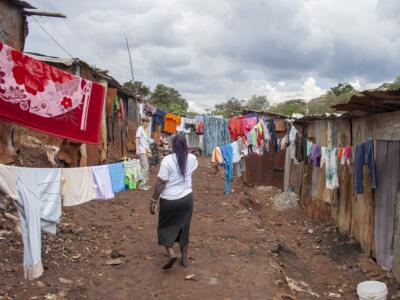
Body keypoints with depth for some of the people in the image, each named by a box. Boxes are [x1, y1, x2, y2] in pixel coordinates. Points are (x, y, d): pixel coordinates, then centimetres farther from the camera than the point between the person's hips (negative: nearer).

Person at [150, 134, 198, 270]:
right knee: (184, 228, 16)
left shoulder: (167, 160, -17)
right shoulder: (192, 158, -3)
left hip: (169, 200, -4)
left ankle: (171, 253, -2)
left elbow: (160, 183, -17)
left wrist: (153, 200, -9)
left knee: (166, 227, 14)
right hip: (186, 198, 4)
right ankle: (184, 257, 24)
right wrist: (185, 151, 35)